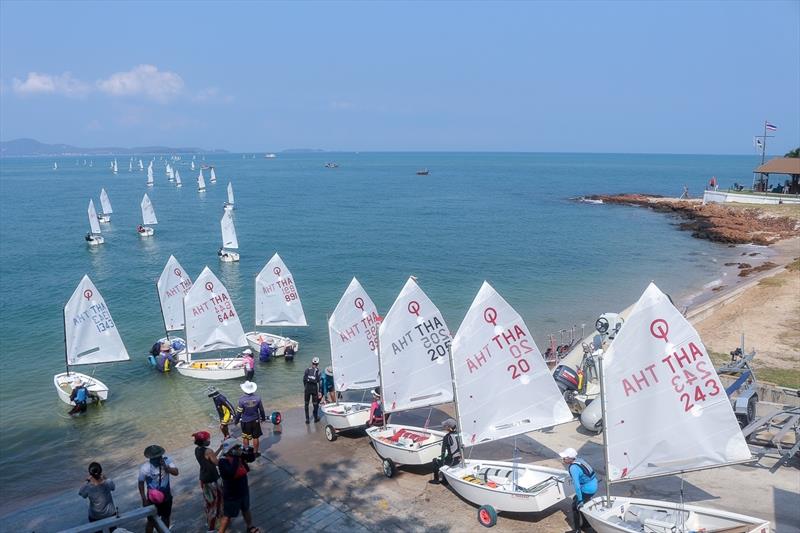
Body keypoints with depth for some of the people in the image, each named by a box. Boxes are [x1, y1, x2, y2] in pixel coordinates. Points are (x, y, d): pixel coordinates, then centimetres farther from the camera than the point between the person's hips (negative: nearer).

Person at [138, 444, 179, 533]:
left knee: (166, 518, 22)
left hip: (166, 496, 3)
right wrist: (144, 499, -9)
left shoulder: (167, 461, -18)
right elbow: (141, 483, -10)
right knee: (151, 521, 11)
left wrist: (165, 467, -41)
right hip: (152, 499, -3)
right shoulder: (144, 468, -23)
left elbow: (176, 472, -26)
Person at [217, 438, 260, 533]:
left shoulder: (238, 457, -7)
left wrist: (242, 459, -10)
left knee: (246, 510, 27)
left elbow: (247, 469, 3)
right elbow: (231, 473, -43)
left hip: (243, 491, 8)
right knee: (227, 516, 9)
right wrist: (236, 458, -38)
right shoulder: (223, 461, -27)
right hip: (231, 495, -7)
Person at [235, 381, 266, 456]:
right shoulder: (257, 398, -14)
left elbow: (239, 412, -12)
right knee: (255, 437, 15)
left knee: (245, 438, 18)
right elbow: (261, 410, -3)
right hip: (255, 421, 2)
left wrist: (236, 420, 6)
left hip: (245, 422, -1)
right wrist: (263, 418, 14)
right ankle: (256, 452, 25)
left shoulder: (242, 399, -21)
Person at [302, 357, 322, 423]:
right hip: (314, 388, -1)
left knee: (306, 404, 13)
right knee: (315, 403, 13)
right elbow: (319, 382, -6)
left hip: (307, 388, 1)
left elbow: (304, 379, 2)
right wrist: (319, 391, -3)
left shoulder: (307, 370, 3)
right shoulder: (318, 371, -3)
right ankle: (316, 418, 23)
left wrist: (305, 387, 14)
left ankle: (307, 419, 12)